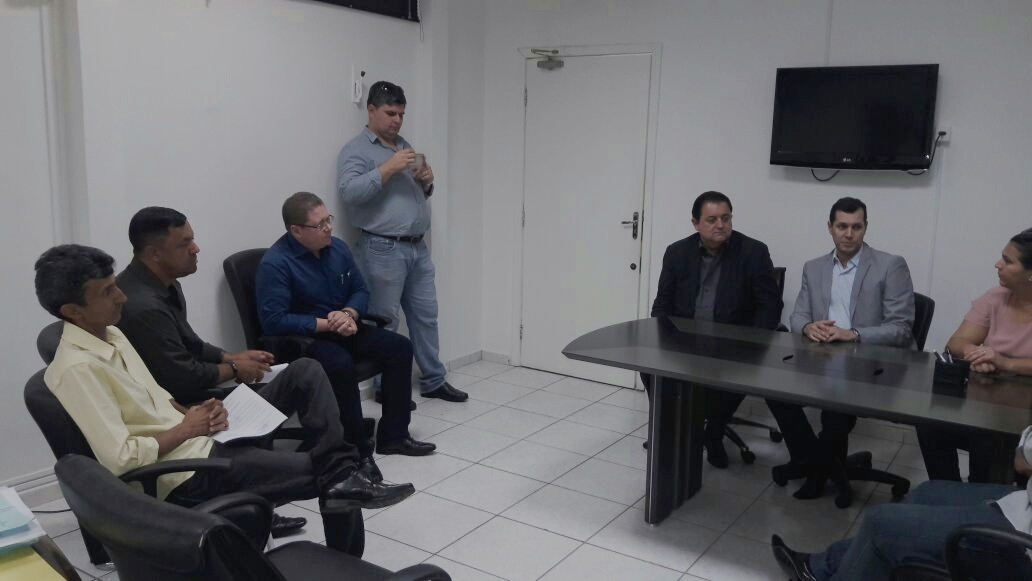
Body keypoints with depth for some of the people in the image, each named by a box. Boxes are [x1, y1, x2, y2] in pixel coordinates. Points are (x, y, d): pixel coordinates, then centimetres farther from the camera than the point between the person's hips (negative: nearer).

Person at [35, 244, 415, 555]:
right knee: (326, 475, -11)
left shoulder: (110, 335, 10)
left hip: (200, 439, 9)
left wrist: (191, 412, 0)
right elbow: (120, 458, -25)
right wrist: (186, 429, -13)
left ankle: (342, 475, -13)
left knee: (308, 372, -3)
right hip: (189, 472, -9)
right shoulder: (77, 369, -19)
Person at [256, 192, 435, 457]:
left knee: (400, 347, -8)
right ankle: (356, 449, -22)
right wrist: (328, 324, -23)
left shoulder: (337, 247, 3)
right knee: (341, 364, -36)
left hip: (343, 330, 7)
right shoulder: (274, 263, -18)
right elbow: (274, 321, -24)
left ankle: (393, 435, -1)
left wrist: (348, 314, -14)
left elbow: (361, 291, 10)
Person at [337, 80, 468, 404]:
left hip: (418, 247, 8)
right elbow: (348, 192, -21)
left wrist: (426, 181, 3)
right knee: (385, 323, -1)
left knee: (425, 316, 12)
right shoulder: (356, 150, -5)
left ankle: (434, 381, 21)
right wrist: (389, 167, -22)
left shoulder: (404, 146, 19)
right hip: (382, 250, -8)